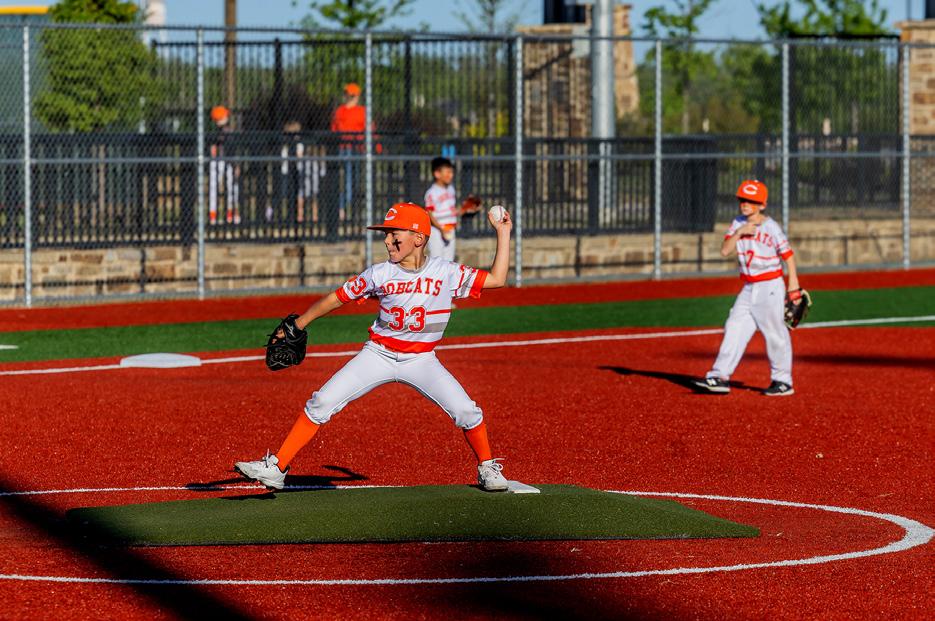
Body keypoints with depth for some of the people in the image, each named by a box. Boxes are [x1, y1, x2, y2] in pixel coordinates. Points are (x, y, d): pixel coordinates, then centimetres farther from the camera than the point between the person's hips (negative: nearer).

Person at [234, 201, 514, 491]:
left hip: (421, 359, 0)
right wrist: (297, 326, 7)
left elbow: (496, 279, -4)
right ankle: (276, 469, -5)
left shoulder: (446, 272, -8)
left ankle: (488, 469, 14)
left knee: (466, 411, -14)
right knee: (321, 404, -10)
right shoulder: (380, 274, -7)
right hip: (379, 355, 1)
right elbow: (337, 297, 2)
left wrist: (503, 233, -5)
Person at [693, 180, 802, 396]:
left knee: (775, 334, -1)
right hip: (748, 289, 6)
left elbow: (787, 254, -9)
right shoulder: (738, 223, 5)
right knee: (734, 329, -1)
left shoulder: (771, 227, -11)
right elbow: (725, 250, -2)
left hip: (770, 288, -6)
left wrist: (793, 284, -17)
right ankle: (720, 377, -4)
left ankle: (783, 381, 9)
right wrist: (739, 233, -16)